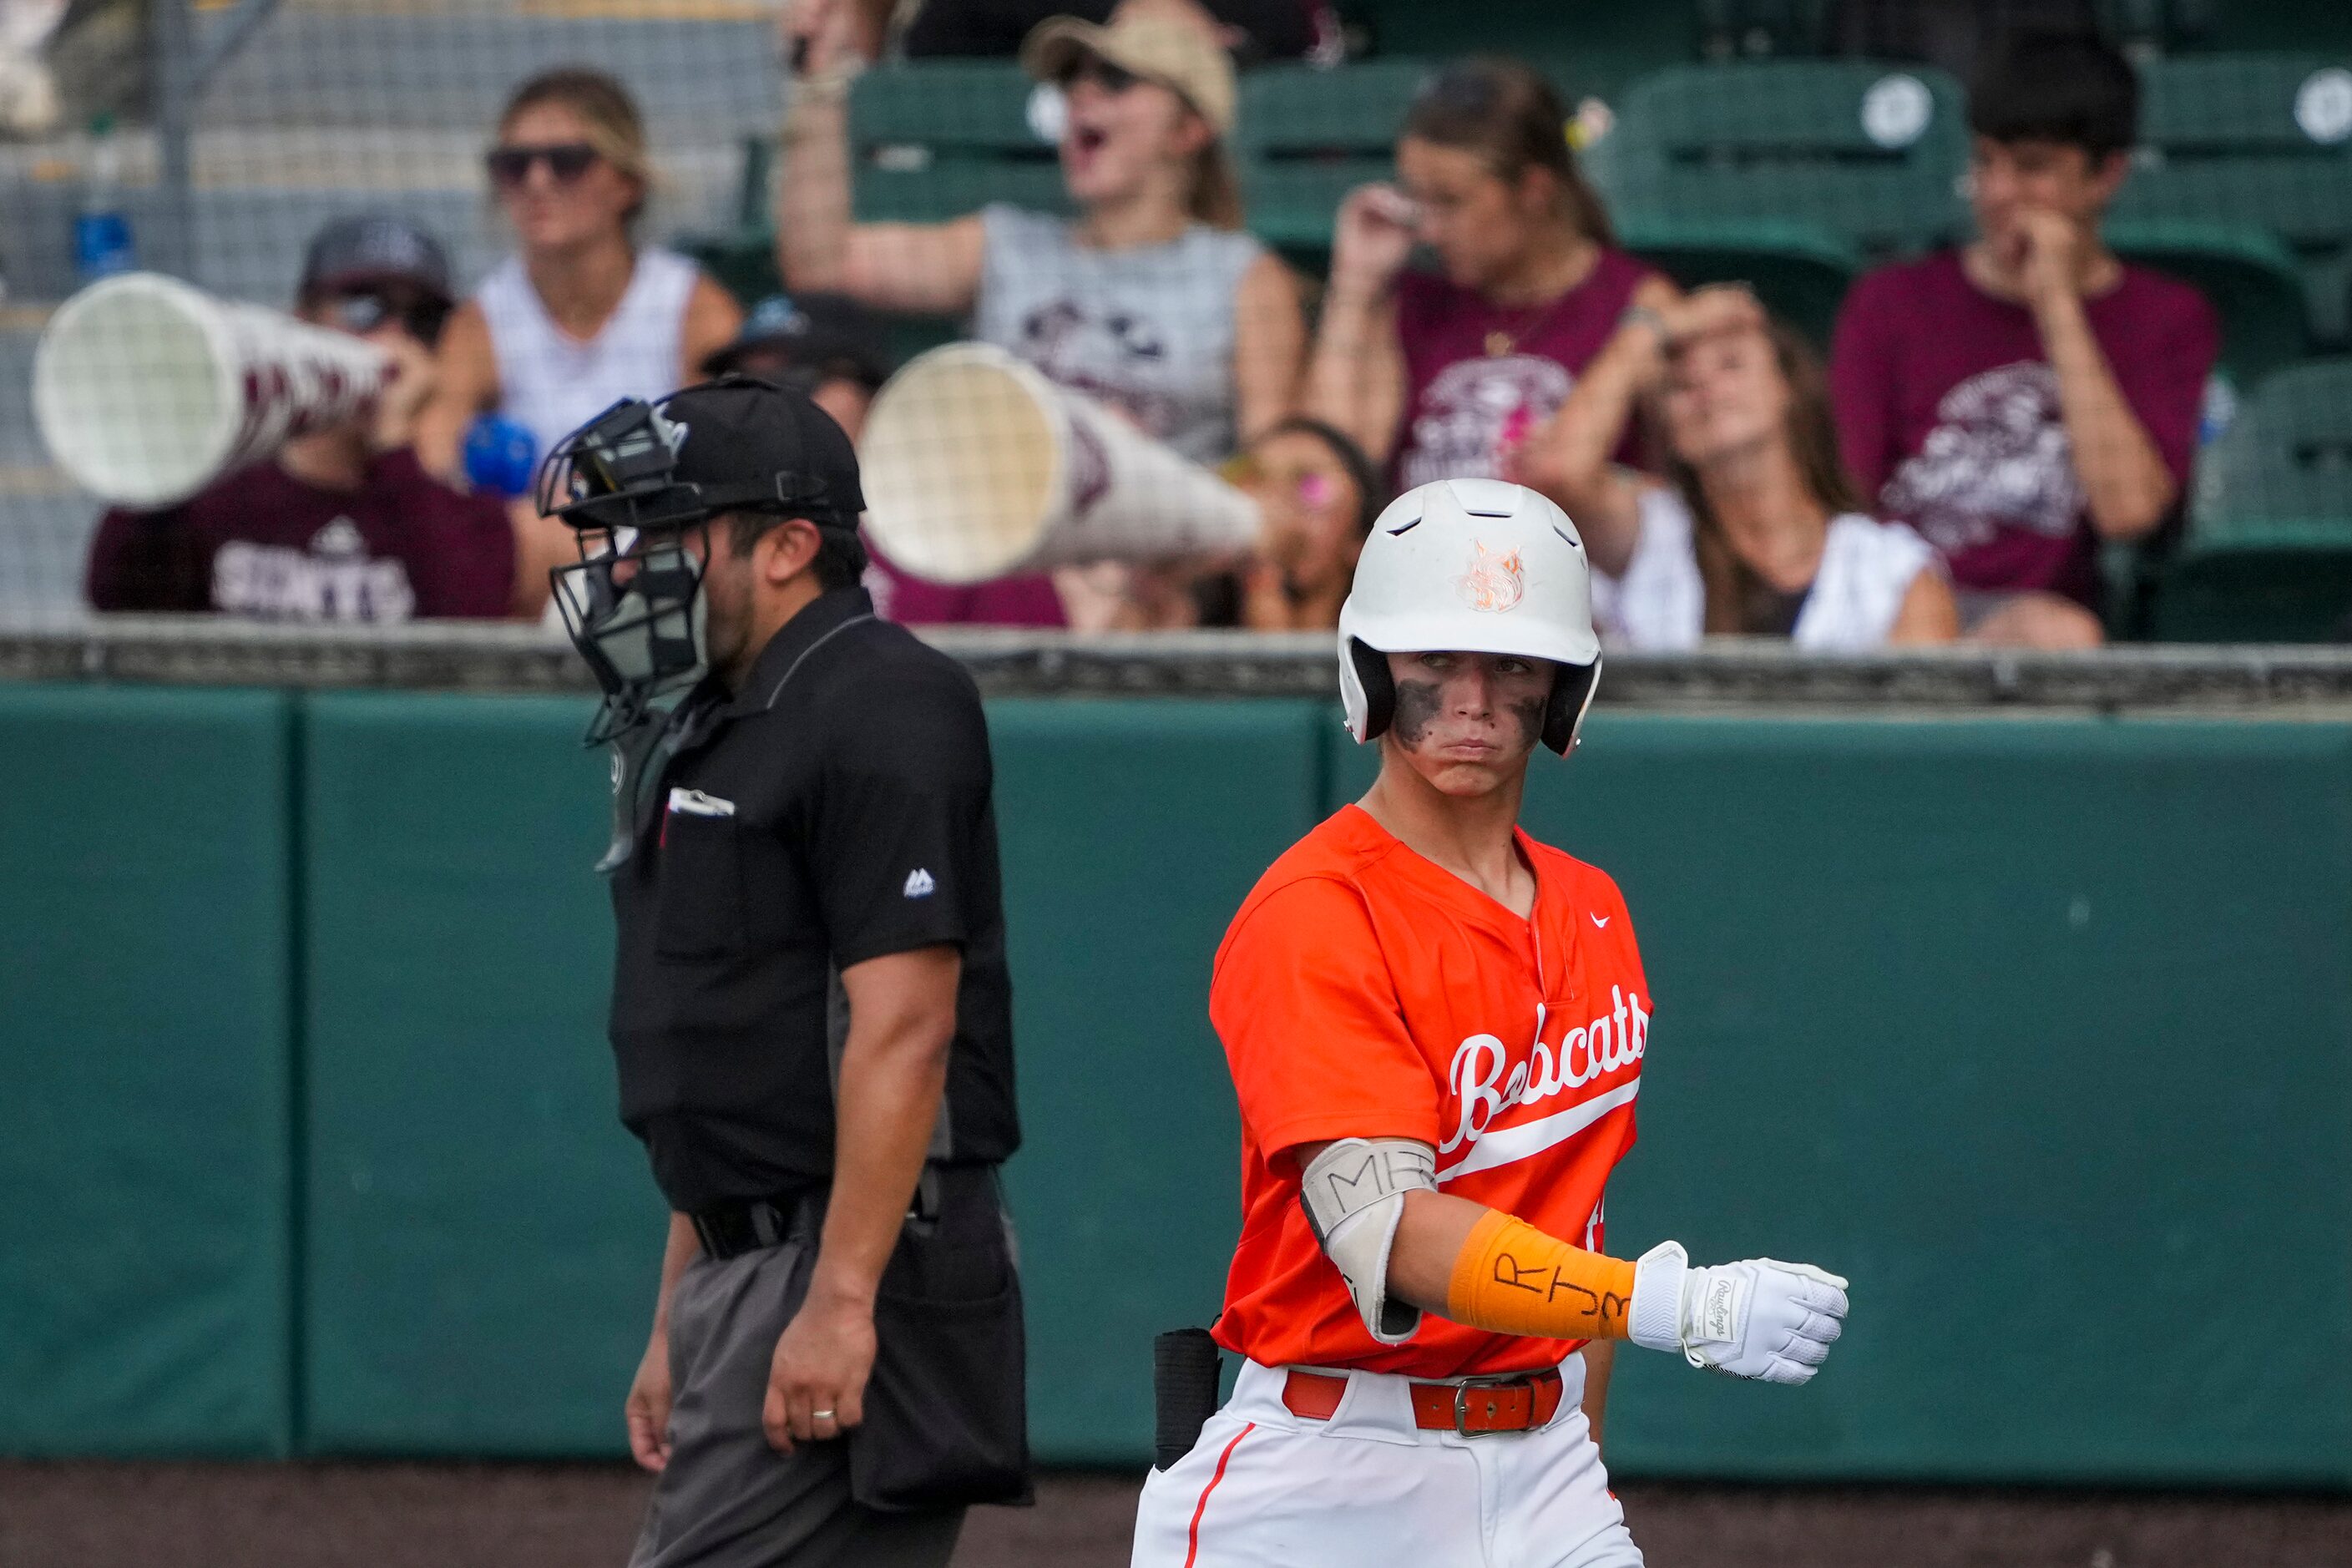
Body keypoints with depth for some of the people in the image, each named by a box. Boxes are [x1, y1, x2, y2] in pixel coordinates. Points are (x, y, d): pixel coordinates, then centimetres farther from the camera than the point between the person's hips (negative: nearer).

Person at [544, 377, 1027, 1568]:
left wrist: (839, 1300, -25)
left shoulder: (878, 711, -12)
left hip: (868, 1251, -10)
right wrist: (679, 1330, 21)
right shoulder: (713, 735, 19)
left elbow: (903, 1031, -20)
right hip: (752, 1269, 10)